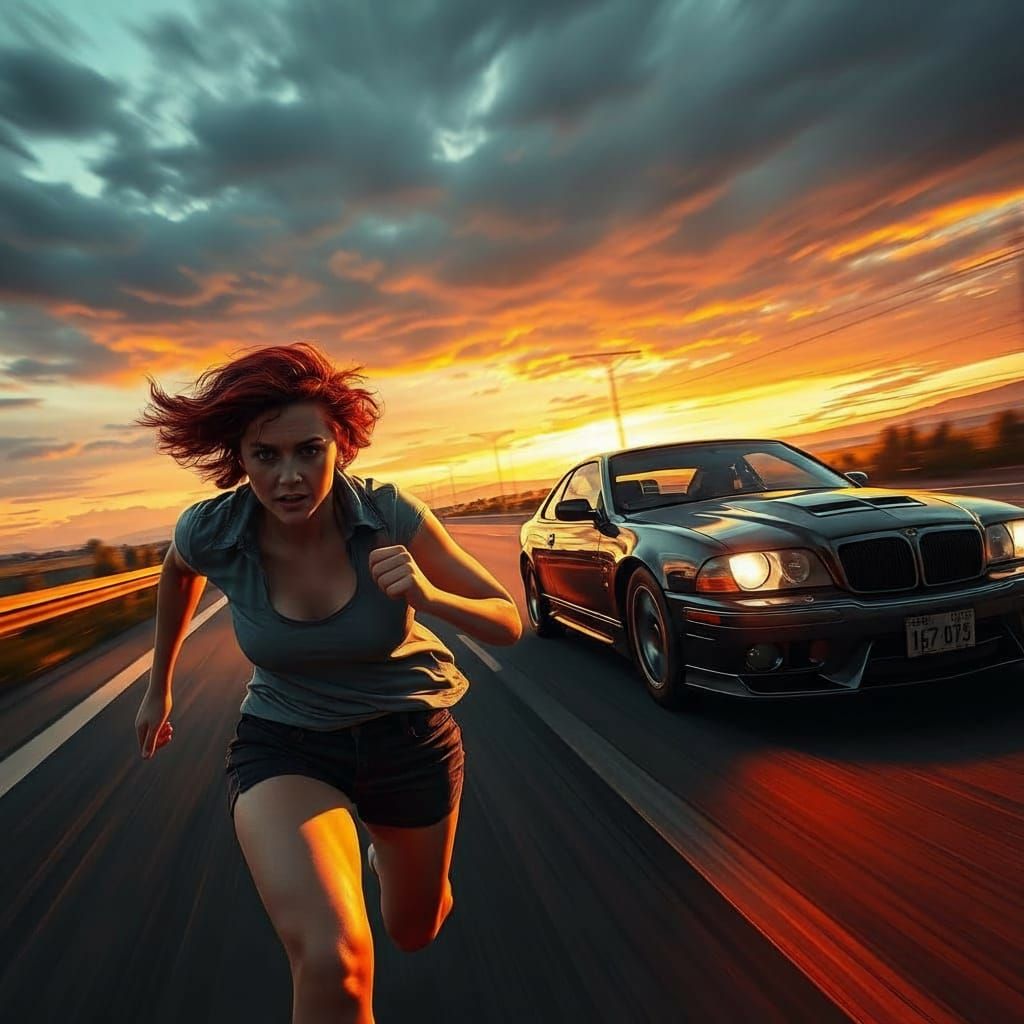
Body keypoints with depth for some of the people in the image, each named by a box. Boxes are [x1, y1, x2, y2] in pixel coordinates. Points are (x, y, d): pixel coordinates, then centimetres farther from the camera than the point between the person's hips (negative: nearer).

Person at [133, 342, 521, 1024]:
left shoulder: (389, 516, -23)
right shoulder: (208, 532, -19)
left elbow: (509, 623, -15)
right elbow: (178, 574, 8)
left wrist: (429, 595, -35)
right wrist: (160, 685, 18)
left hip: (411, 734, 1)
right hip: (285, 742, 0)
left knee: (415, 930, 25)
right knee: (332, 961, -28)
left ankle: (387, 852, 59)